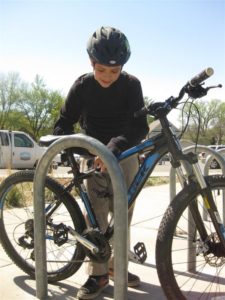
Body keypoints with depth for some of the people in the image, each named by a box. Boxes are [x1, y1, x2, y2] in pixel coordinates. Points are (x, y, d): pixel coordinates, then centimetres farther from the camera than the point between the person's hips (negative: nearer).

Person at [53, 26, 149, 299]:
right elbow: (64, 123, -8)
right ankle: (98, 274, 4)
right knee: (97, 214, -7)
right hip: (95, 154, -1)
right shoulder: (82, 86, -11)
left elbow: (139, 127, -23)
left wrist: (114, 148, -40)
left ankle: (116, 265, 21)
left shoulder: (131, 84, -14)